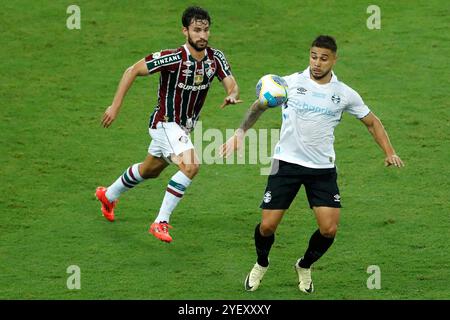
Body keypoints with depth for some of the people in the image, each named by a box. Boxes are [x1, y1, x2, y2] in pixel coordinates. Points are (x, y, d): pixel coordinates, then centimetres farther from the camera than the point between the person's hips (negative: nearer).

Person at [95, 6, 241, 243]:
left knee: (150, 171, 26)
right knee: (191, 166, -28)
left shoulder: (215, 58, -9)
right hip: (165, 123, -8)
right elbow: (132, 71, -18)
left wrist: (232, 96, -36)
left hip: (185, 126, 8)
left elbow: (232, 85, -10)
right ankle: (161, 222, -19)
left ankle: (108, 195, 52)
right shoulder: (173, 58, -26)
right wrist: (116, 106, -18)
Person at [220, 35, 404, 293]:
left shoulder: (345, 94, 0)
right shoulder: (290, 83, -3)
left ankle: (305, 266, 22)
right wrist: (241, 132, -1)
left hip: (323, 168, 1)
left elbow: (372, 122, 13)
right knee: (268, 225, -6)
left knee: (329, 229, -9)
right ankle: (261, 264, 28)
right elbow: (259, 106, 11)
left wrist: (389, 152, 1)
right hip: (287, 163, -1)